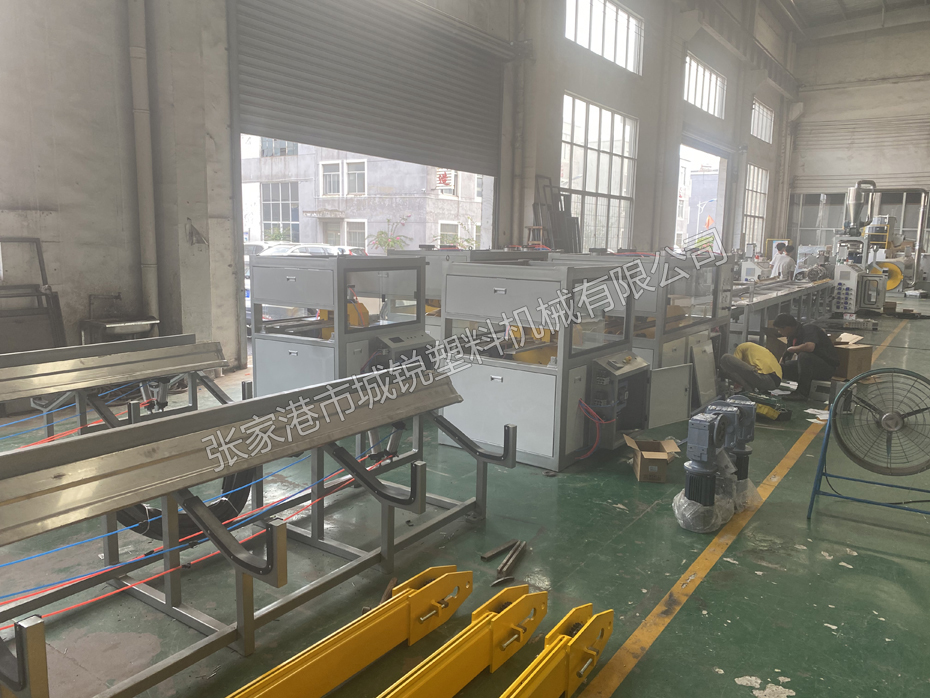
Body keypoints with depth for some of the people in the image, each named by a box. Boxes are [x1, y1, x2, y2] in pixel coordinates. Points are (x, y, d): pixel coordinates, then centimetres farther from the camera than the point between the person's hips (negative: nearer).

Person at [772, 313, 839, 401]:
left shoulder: (809, 329, -18)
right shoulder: (793, 336, 6)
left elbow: (810, 347, -39)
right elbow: (785, 359, 12)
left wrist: (791, 349, -23)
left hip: (828, 367, -8)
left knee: (804, 356, -35)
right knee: (782, 367, -5)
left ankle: (802, 393, -28)